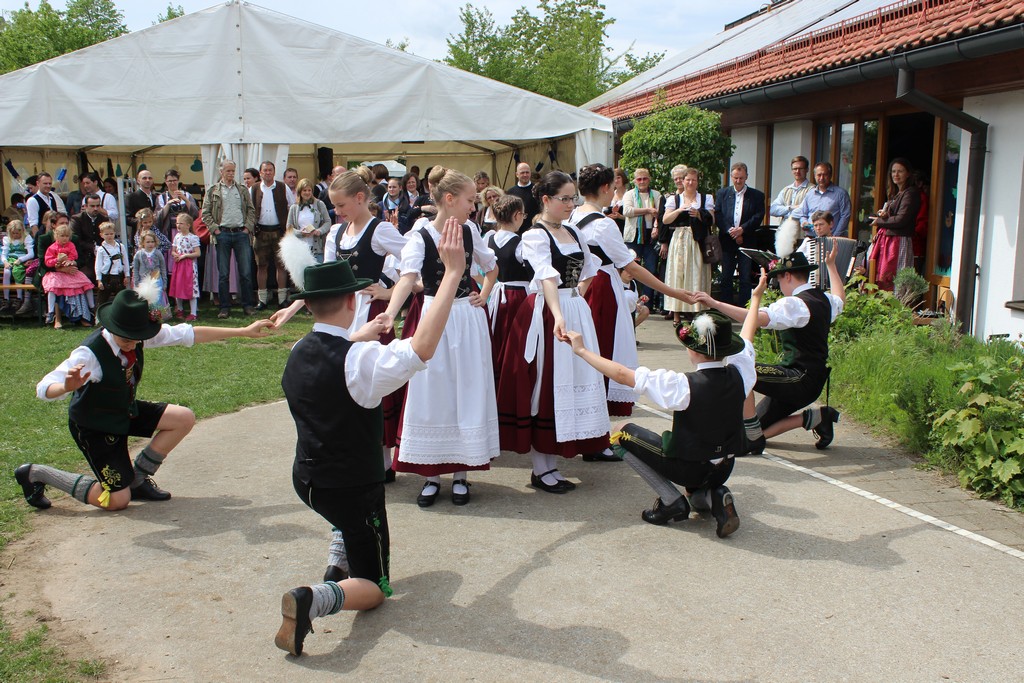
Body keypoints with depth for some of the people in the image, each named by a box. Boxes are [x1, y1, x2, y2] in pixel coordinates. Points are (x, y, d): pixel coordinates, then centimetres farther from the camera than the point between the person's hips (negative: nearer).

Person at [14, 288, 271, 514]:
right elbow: (44, 388, -38)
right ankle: (36, 474, 10)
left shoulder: (137, 335, -14)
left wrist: (243, 332, -12)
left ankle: (137, 479, 9)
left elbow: (188, 334, -11)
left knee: (184, 418, -6)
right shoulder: (90, 353, -32)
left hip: (125, 411, 7)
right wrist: (68, 387, -63)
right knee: (118, 500, -7)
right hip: (93, 426, -7)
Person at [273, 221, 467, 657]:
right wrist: (453, 272, -38)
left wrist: (360, 337, 32)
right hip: (352, 488, -7)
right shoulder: (360, 360, -27)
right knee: (374, 589, 7)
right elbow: (422, 347, -41)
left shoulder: (298, 354, -3)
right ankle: (313, 599, -22)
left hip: (307, 479, 7)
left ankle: (339, 561, 28)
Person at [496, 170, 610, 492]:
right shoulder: (535, 235, -11)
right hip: (546, 314, -8)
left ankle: (550, 463, 19)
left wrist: (578, 294, 9)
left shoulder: (575, 232, 11)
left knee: (571, 381, 9)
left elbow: (589, 269, 25)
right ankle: (541, 469, 8)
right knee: (544, 384, -2)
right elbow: (547, 276, -28)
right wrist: (558, 316, -41)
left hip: (577, 312, 8)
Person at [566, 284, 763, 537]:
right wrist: (756, 298, 27)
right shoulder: (739, 375, -11)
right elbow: (747, 336, 9)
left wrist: (582, 351, -13)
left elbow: (622, 375, -24)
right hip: (723, 470, 7)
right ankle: (713, 496, 4)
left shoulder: (683, 385, -26)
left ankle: (672, 501, 2)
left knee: (623, 433, 6)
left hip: (689, 467, -7)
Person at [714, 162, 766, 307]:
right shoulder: (722, 193, 9)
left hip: (747, 241, -1)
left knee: (746, 278, -2)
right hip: (727, 241, 1)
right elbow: (717, 216, 1)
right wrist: (730, 231, -12)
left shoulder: (757, 195, 5)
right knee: (726, 277, 4)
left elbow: (758, 217, -4)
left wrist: (742, 229, -16)